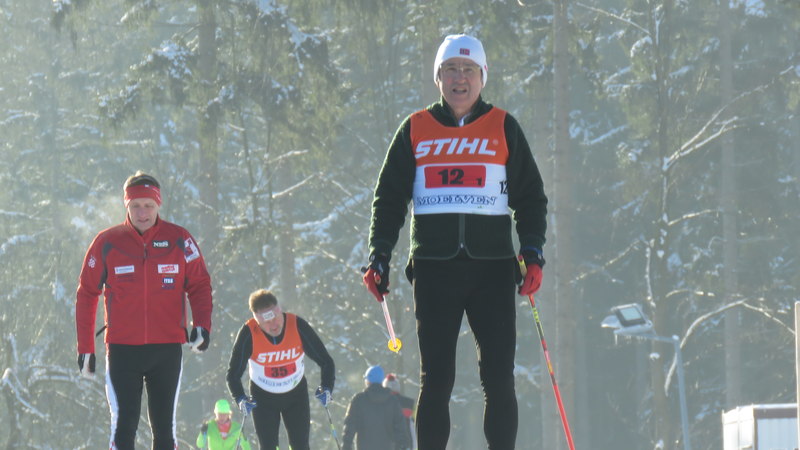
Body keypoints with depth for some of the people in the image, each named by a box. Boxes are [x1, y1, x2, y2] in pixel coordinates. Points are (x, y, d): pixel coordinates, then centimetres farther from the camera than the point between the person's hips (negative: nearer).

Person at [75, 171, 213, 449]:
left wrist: (202, 325, -10)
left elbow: (199, 285, 7)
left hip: (167, 350, 1)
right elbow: (86, 294, 6)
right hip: (122, 350, -1)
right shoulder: (107, 242, 1)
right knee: (124, 427, -3)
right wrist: (85, 348, 4)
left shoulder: (179, 240, 2)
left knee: (164, 427, 6)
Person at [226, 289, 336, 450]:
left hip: (296, 394, 1)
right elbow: (233, 374, -15)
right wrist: (240, 399, -33)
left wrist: (326, 388, -28)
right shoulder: (249, 334, -25)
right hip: (263, 398, -1)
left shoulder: (298, 326, -22)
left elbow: (325, 362, -12)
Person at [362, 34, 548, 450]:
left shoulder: (503, 128, 8)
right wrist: (378, 256, 2)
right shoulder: (415, 130, 10)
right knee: (435, 379, -1)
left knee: (498, 378, -4)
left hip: (492, 265, 0)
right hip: (434, 269, 0)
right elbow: (389, 198, 13)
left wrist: (532, 253, -4)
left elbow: (530, 197, 9)